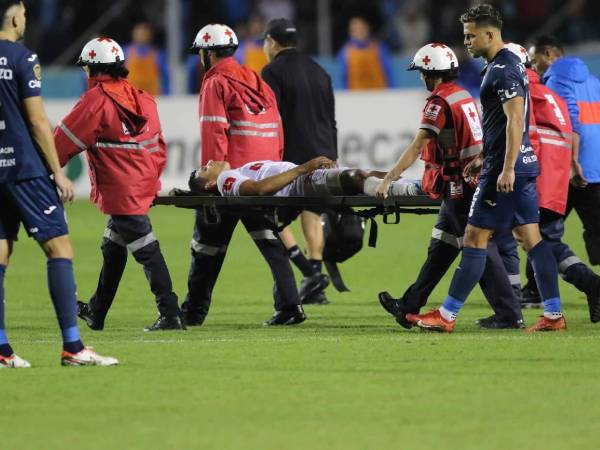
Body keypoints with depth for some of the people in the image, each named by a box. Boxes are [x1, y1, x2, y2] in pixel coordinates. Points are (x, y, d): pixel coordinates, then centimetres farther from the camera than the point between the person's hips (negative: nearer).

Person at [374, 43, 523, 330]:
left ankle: (509, 314, -6)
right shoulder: (465, 97, 13)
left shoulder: (440, 102, -14)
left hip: (459, 185, -9)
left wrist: (389, 178, -19)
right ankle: (410, 307, 20)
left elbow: (417, 147, -19)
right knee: (440, 248, 13)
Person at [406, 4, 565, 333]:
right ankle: (554, 314, 7)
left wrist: (507, 168, -26)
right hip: (523, 165, 10)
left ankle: (447, 315, -3)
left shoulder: (503, 69, -15)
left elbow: (515, 119, -23)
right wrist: (486, 159, 25)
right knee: (530, 237, 9)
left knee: (475, 237, -6)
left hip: (506, 168, -10)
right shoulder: (509, 65, 17)